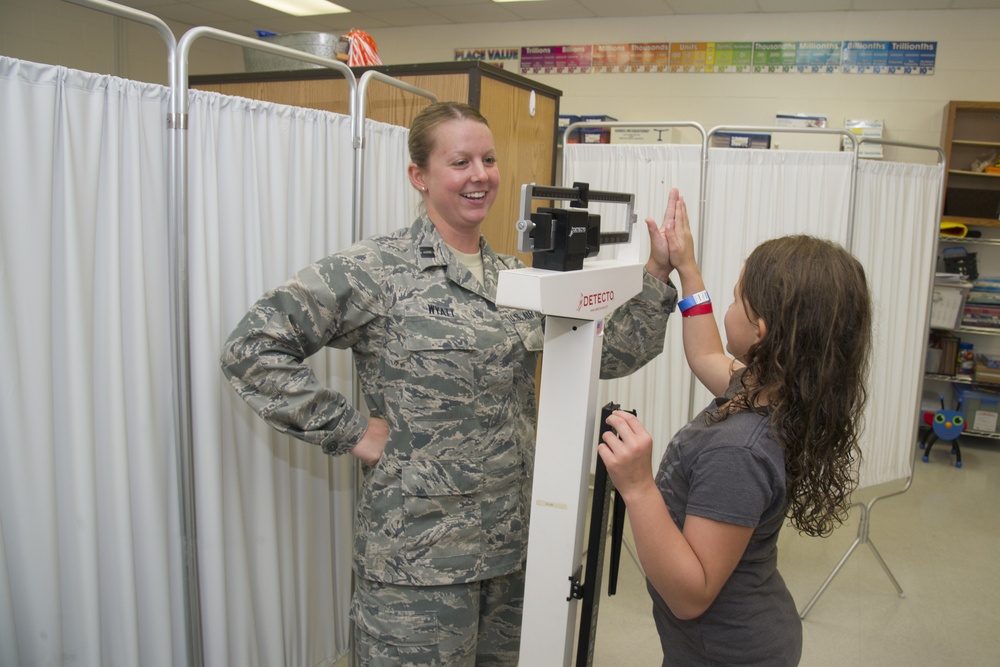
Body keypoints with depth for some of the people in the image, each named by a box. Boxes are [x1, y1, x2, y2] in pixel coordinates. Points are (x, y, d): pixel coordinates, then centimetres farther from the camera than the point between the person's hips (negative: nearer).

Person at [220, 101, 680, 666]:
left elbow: (611, 354, 6)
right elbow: (253, 347, -15)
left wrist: (657, 274, -6)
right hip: (419, 553, -6)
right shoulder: (378, 270, -12)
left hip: (513, 544, 6)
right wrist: (350, 430, -16)